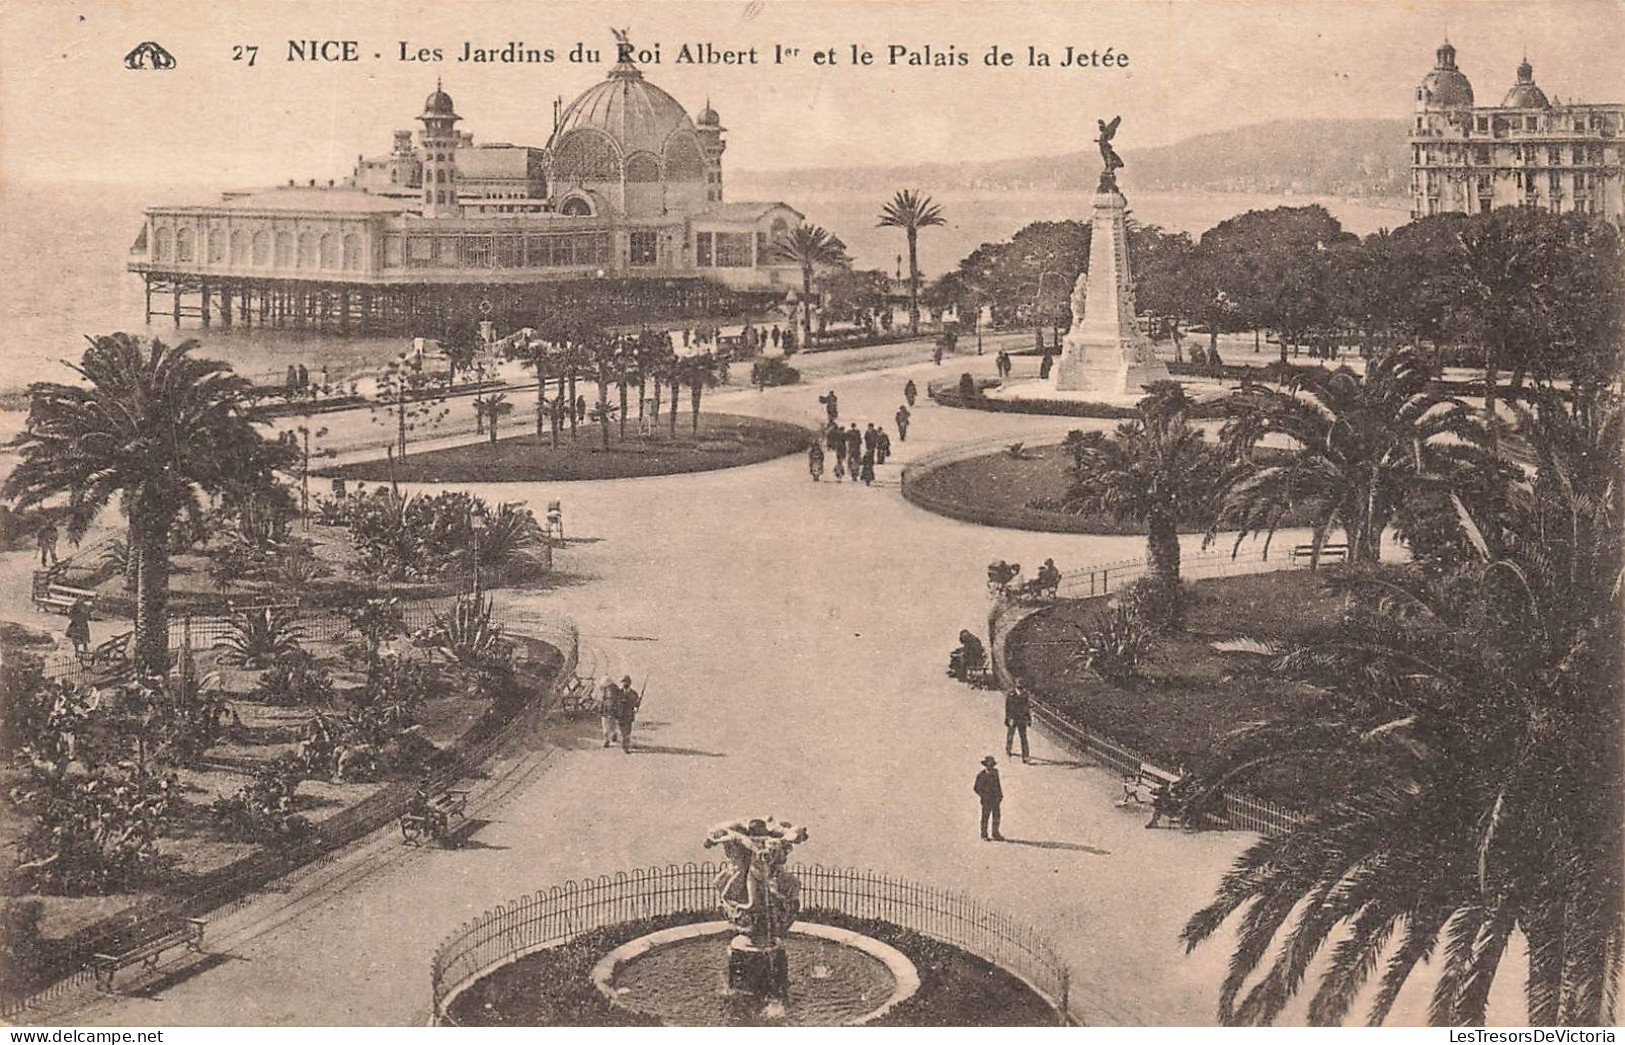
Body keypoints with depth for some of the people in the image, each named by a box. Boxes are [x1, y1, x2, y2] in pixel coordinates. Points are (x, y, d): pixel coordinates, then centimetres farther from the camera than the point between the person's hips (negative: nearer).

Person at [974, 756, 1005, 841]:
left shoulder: (995, 772, 7)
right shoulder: (981, 776, -10)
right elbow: (977, 788, -8)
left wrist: (1000, 794, 12)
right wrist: (984, 796, -13)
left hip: (995, 799, 6)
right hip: (987, 800, -6)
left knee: (996, 817, 8)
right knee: (985, 817, 0)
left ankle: (995, 834, 17)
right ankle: (984, 836, 7)